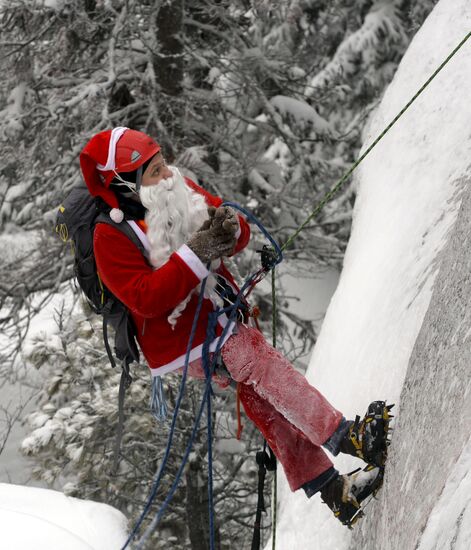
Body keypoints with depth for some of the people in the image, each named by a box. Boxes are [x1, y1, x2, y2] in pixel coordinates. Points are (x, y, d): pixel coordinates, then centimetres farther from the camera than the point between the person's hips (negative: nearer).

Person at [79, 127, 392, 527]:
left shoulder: (182, 193, 0)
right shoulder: (111, 238, -18)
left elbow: (240, 236, 3)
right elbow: (146, 298, -26)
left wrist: (230, 228, -23)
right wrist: (195, 254, -33)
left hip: (222, 314, 7)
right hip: (186, 341, -7)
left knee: (264, 402, 7)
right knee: (267, 366, -23)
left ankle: (334, 491, 10)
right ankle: (345, 436, -23)